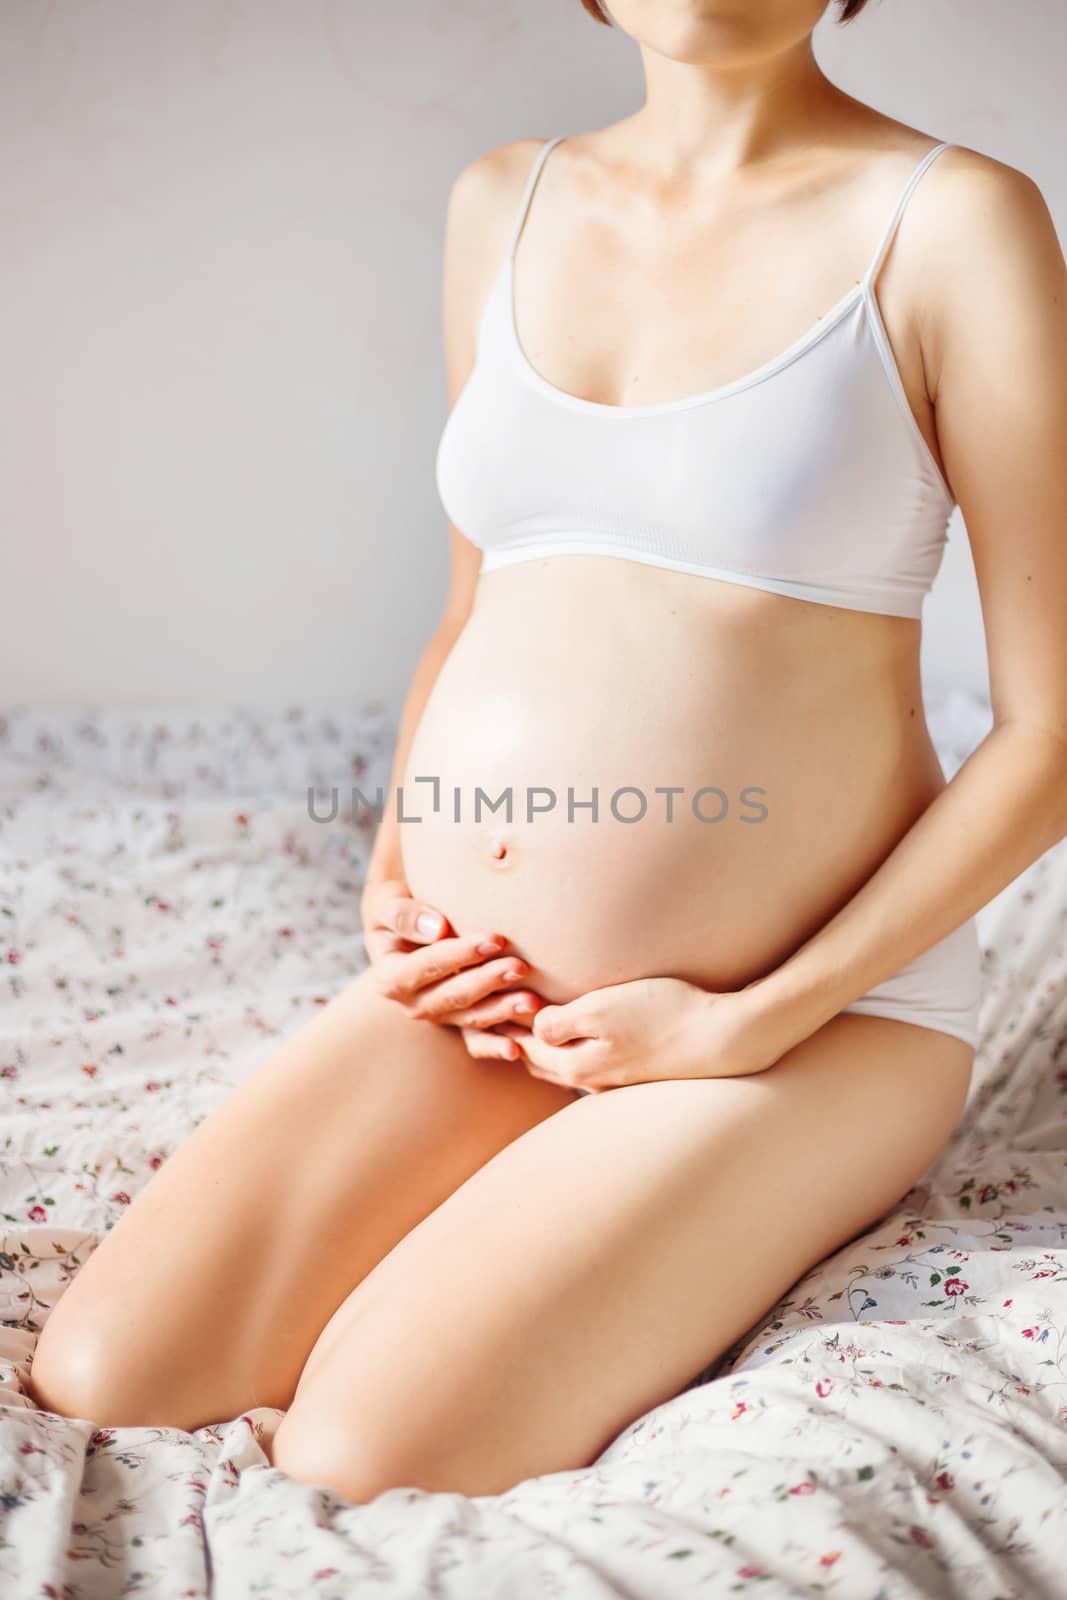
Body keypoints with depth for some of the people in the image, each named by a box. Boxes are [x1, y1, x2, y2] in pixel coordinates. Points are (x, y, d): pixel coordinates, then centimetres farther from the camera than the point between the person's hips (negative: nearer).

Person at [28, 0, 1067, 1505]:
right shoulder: (501, 202, 9)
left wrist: (753, 1022, -13)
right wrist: (391, 883, 3)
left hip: (810, 1004, -4)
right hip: (478, 988, 5)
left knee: (362, 1457, -20)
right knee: (96, 1378, -10)